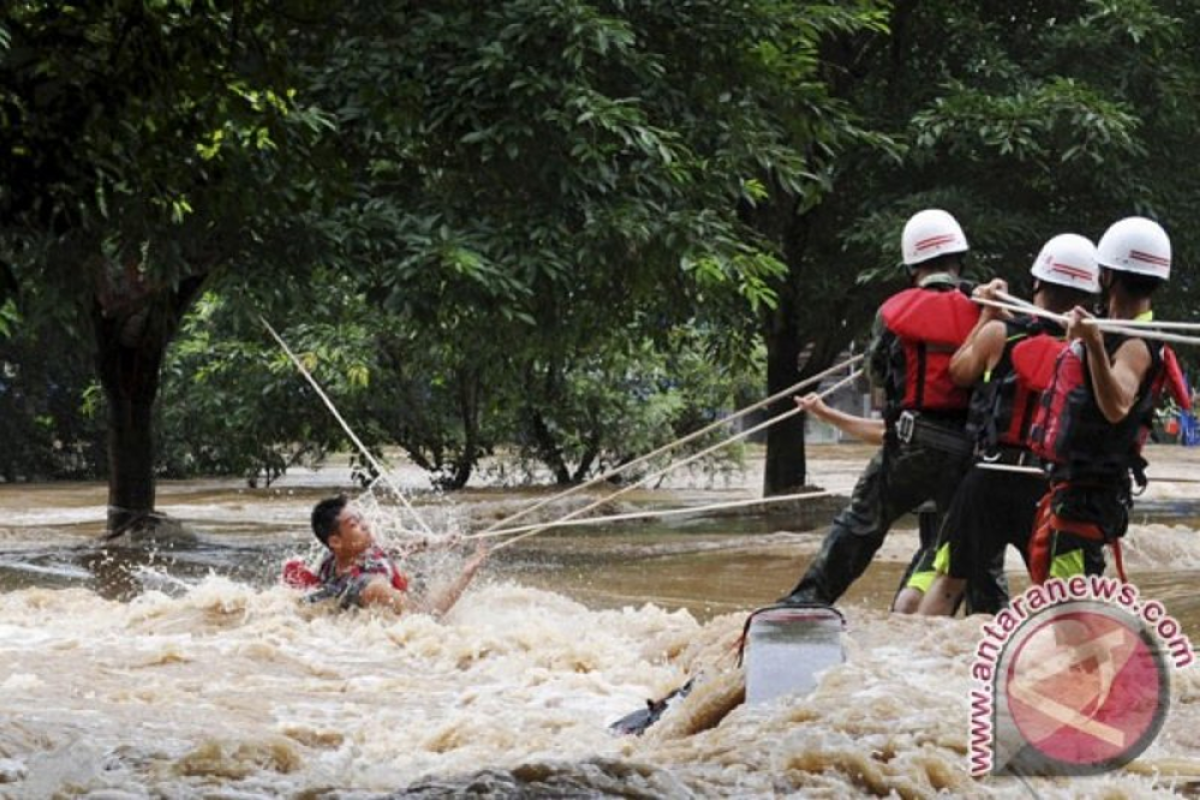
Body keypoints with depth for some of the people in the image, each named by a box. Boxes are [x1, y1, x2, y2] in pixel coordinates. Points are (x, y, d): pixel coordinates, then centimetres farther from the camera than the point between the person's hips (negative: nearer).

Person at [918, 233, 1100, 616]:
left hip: (992, 475, -1)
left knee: (949, 581, 8)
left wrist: (987, 315, 21)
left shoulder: (1000, 333, -6)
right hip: (1054, 481, 1)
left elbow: (959, 372, 12)